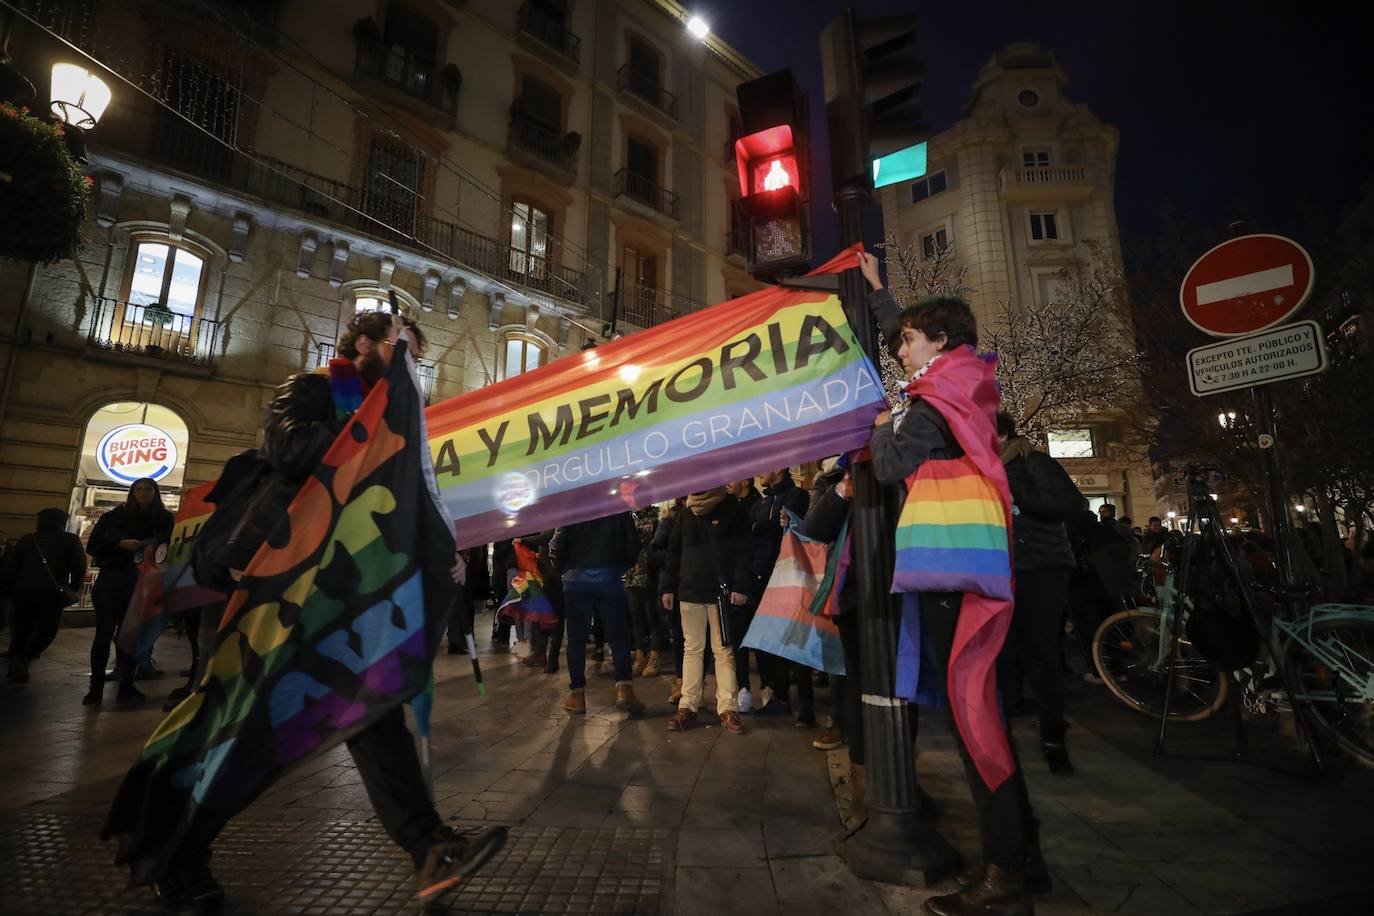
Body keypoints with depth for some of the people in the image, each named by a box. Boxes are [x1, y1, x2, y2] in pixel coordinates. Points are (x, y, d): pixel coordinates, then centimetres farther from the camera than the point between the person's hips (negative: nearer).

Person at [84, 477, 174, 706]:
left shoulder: (164, 518, 9)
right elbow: (93, 545, 3)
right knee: (104, 634, 1)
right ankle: (96, 687, 7)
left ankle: (126, 686, 7)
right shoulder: (115, 516, 9)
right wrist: (120, 544, -13)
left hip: (142, 581, 0)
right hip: (110, 578, 0)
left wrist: (154, 545, -17)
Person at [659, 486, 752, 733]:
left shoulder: (733, 510, -1)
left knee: (723, 650, 3)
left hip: (721, 592, -3)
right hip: (689, 591, 3)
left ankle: (727, 708, 9)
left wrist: (740, 587, -15)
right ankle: (688, 705, 12)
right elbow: (674, 552, 12)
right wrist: (667, 587, 6)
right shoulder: (685, 514, 11)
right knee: (692, 648, 7)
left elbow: (743, 551, -7)